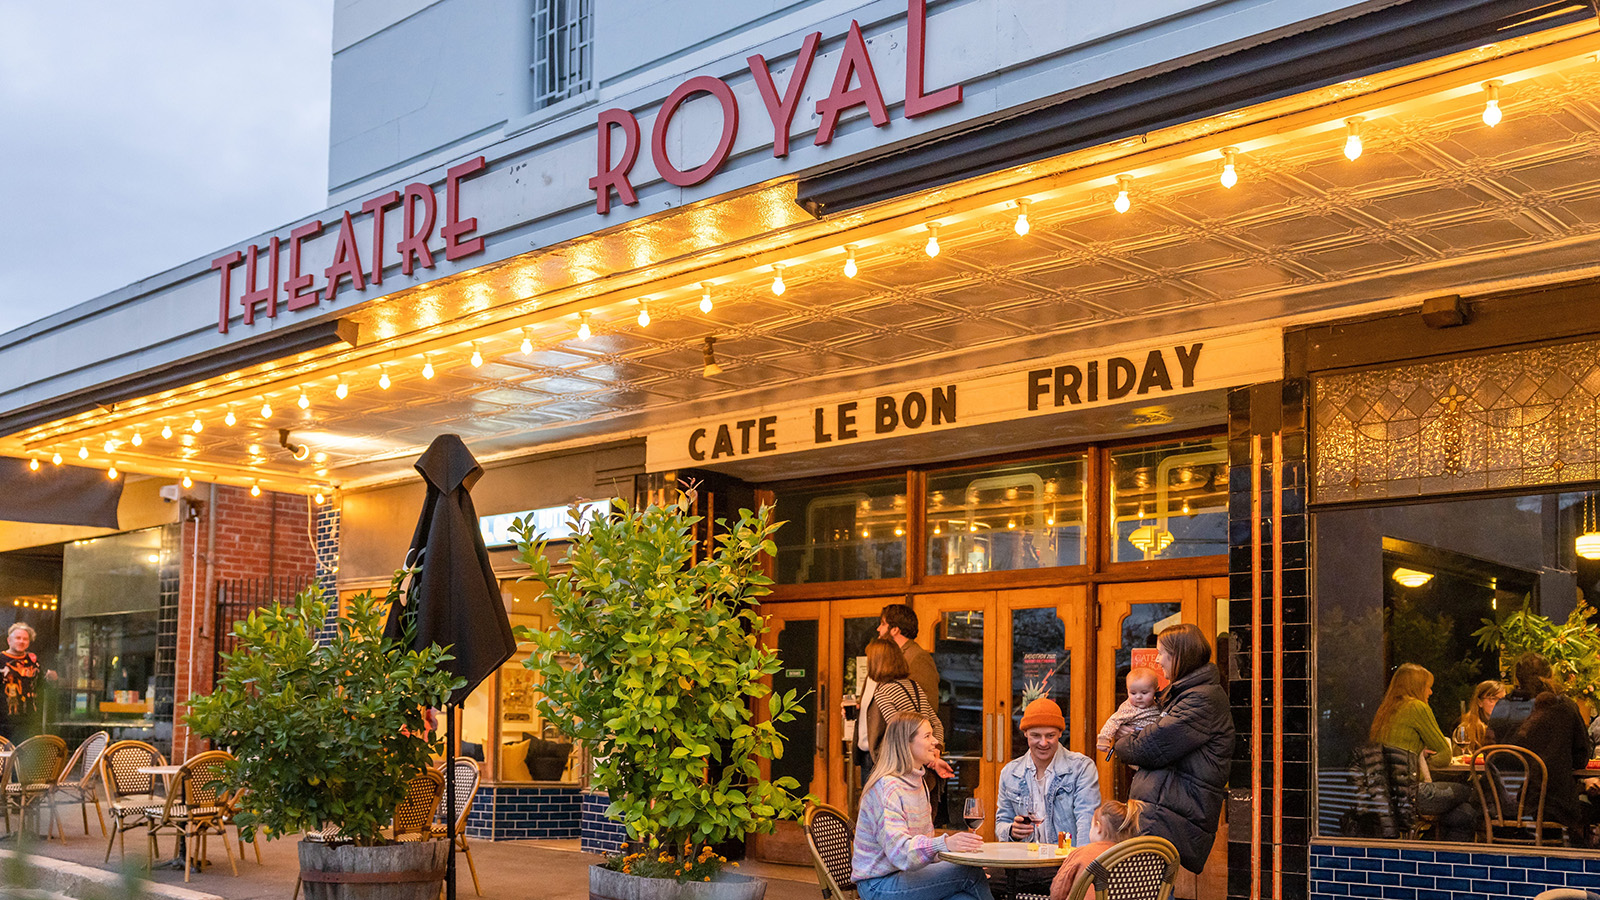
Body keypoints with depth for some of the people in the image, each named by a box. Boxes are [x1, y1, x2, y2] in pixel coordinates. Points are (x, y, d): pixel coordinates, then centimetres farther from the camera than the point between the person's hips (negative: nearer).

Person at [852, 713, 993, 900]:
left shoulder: (917, 782, 14)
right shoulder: (887, 787, -17)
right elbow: (897, 849, -29)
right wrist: (943, 844, -44)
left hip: (904, 874, 9)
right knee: (971, 872, -20)